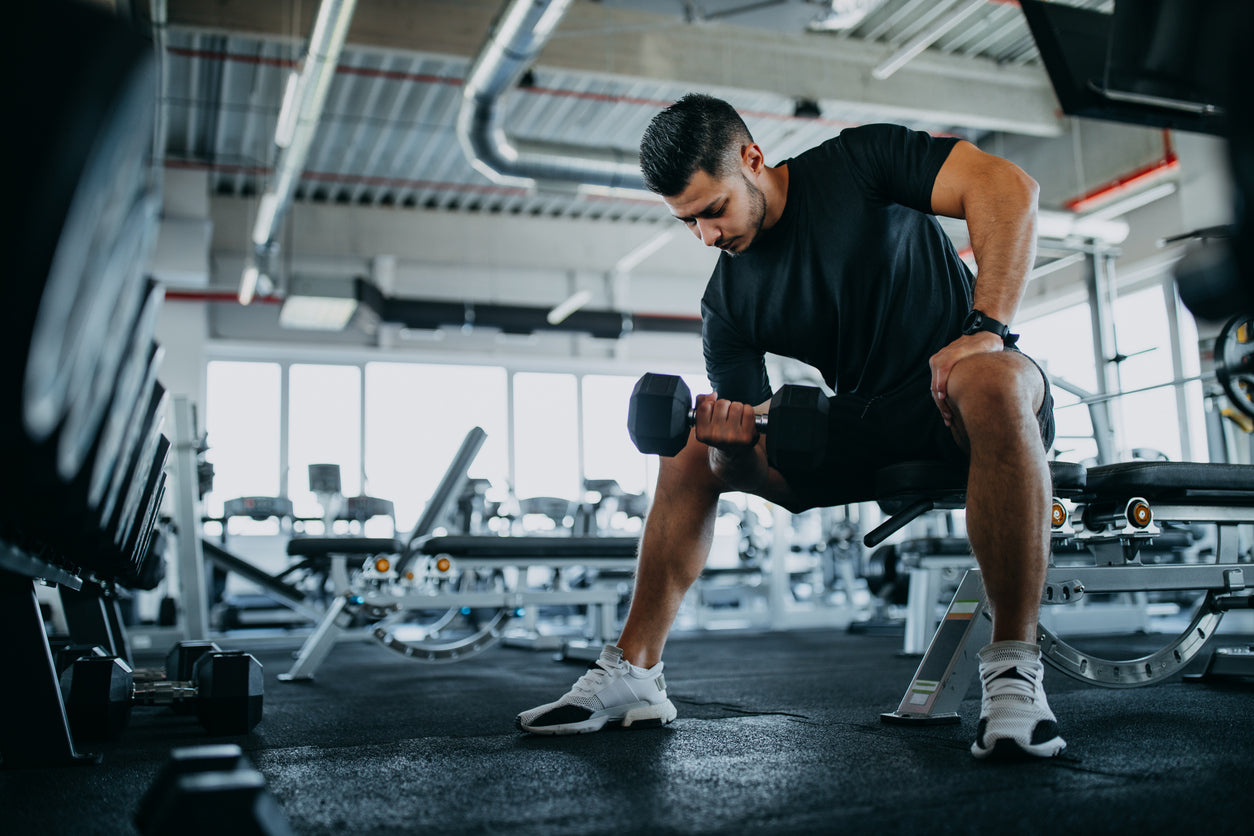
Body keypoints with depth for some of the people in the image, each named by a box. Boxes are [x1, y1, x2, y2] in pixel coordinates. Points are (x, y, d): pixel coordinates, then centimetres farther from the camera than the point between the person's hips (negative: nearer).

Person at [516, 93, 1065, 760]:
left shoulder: (857, 161, -7)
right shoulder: (727, 300, 2)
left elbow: (1006, 186, -18)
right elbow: (749, 433, 0)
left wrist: (986, 328, -28)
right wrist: (734, 441, -25)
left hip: (958, 403, -5)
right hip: (863, 428, 5)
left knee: (992, 382, -41)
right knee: (693, 449, -4)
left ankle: (1013, 667, -30)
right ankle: (633, 673, 1)